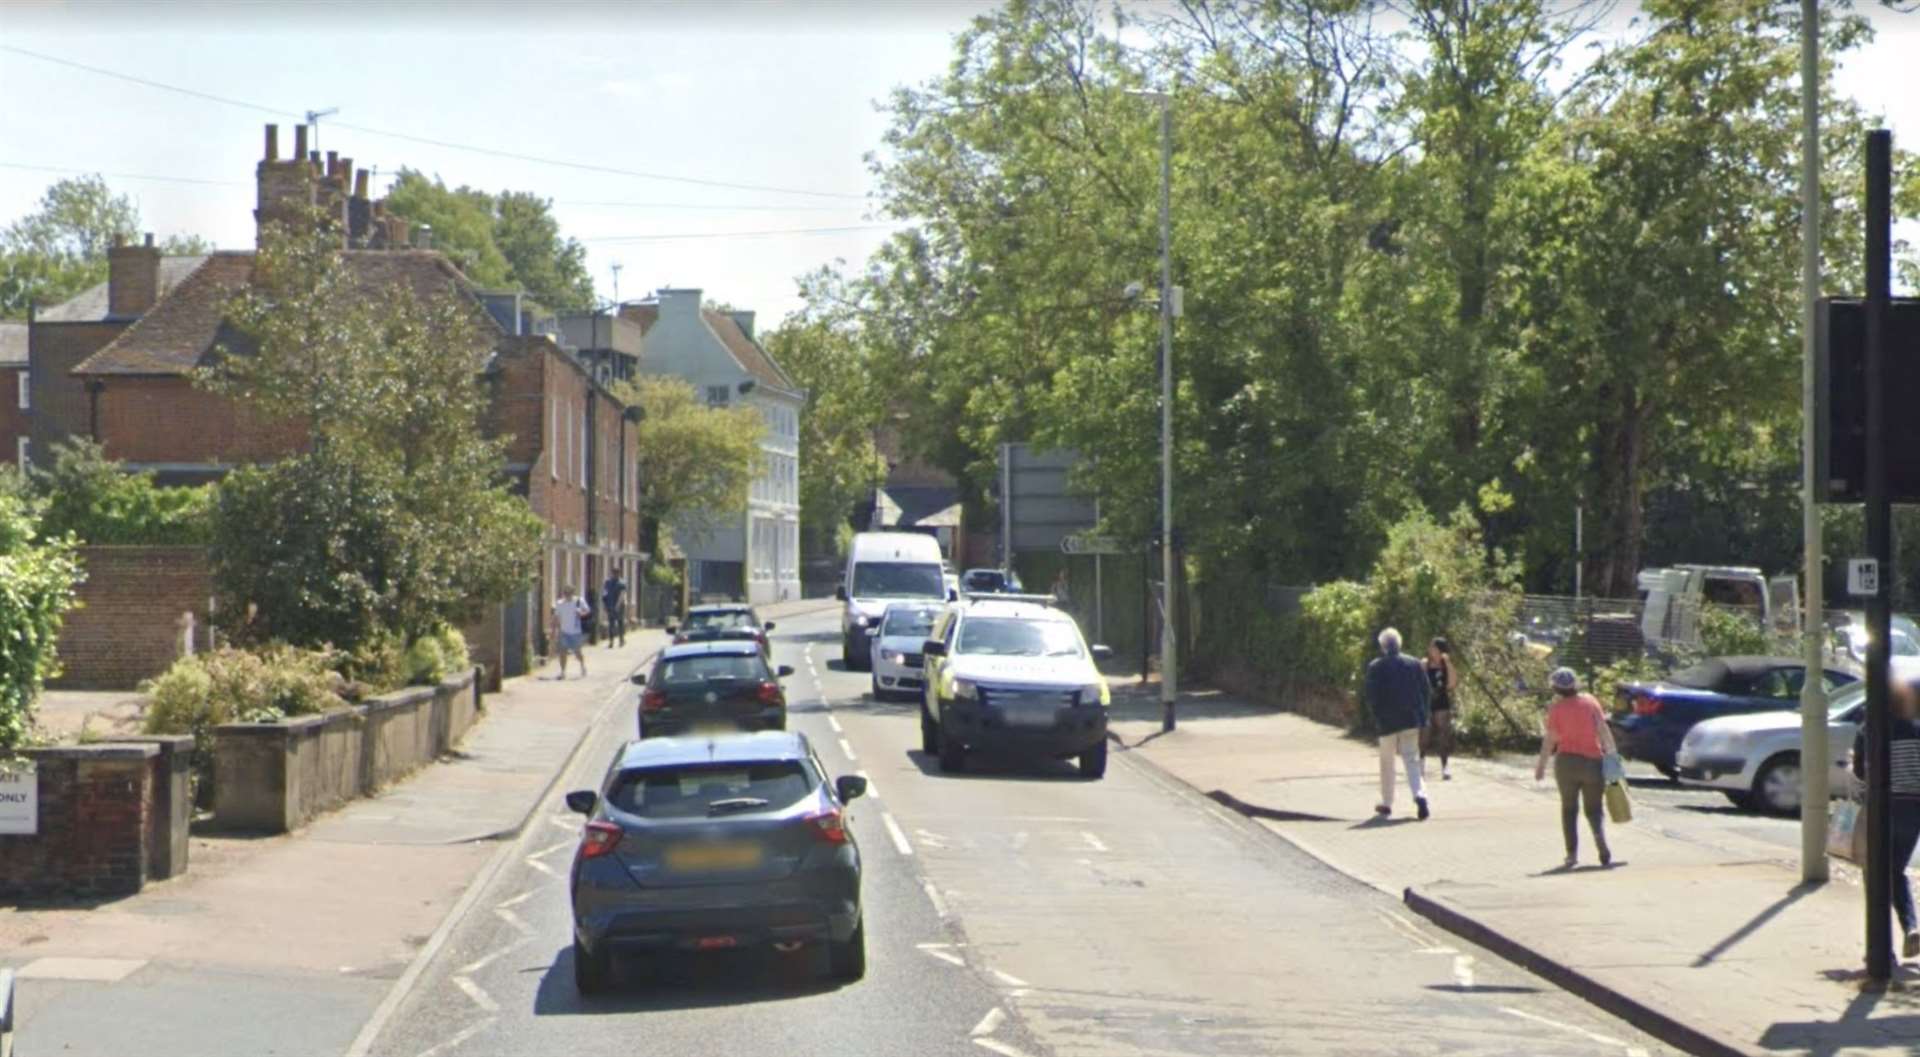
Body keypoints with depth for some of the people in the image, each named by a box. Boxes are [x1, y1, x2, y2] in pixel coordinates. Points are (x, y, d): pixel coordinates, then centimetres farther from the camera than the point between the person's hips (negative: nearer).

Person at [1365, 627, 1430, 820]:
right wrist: (1423, 715, 9)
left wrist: (1377, 716, 4)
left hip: (1387, 722, -2)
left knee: (1386, 761, 12)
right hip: (1412, 720, 2)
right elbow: (1425, 690, 4)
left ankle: (1386, 803, 18)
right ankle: (1420, 795, -18)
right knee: (1411, 760, 5)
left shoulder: (1375, 667, -7)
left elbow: (1372, 696, -8)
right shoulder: (1414, 664, 2)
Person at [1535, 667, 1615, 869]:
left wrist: (1541, 765, 4)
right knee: (1594, 809, 6)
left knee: (1569, 809, 12)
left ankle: (1572, 853, 1)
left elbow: (1549, 740, -4)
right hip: (1592, 761, 1)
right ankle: (1604, 852, -17)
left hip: (1566, 761, -1)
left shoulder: (1556, 708, -3)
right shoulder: (1590, 701, 2)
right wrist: (1612, 752, 0)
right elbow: (1603, 729, -4)